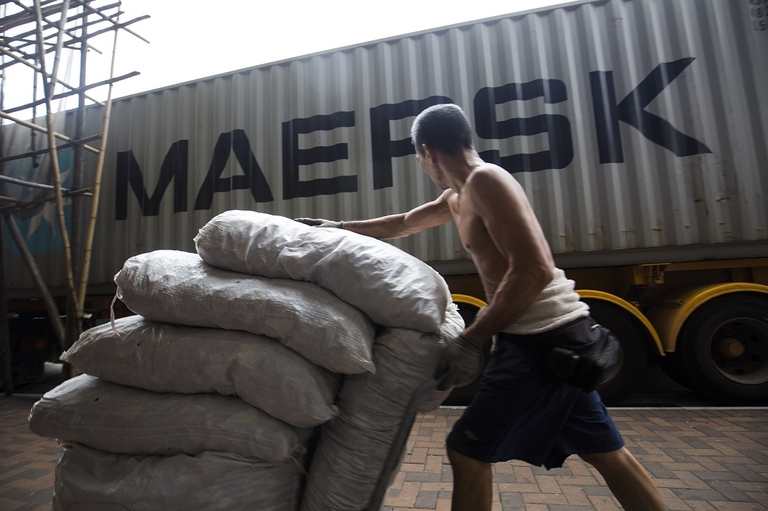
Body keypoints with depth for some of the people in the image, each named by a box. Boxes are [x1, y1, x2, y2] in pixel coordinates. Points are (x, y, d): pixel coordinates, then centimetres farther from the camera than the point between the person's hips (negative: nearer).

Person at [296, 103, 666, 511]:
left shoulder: (485, 179, -14)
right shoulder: (458, 196, 15)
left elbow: (534, 270, -23)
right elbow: (403, 225, 26)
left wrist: (472, 340, -20)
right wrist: (336, 228, 29)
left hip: (539, 338, -10)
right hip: (559, 331, 10)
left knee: (467, 448, 2)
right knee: (605, 452, 20)